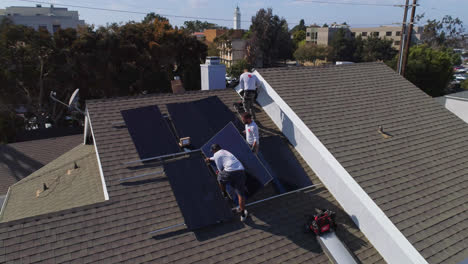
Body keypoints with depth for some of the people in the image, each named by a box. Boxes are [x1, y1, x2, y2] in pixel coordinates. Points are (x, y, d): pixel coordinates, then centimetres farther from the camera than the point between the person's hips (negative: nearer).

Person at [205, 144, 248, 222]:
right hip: (241, 171, 6)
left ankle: (224, 194, 45)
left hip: (230, 172, -6)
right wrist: (210, 159, 71)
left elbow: (220, 168, 9)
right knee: (241, 193, 7)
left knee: (220, 177, 28)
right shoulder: (226, 151, 32)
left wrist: (219, 172, 33)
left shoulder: (216, 155, 9)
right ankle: (243, 214, 7)